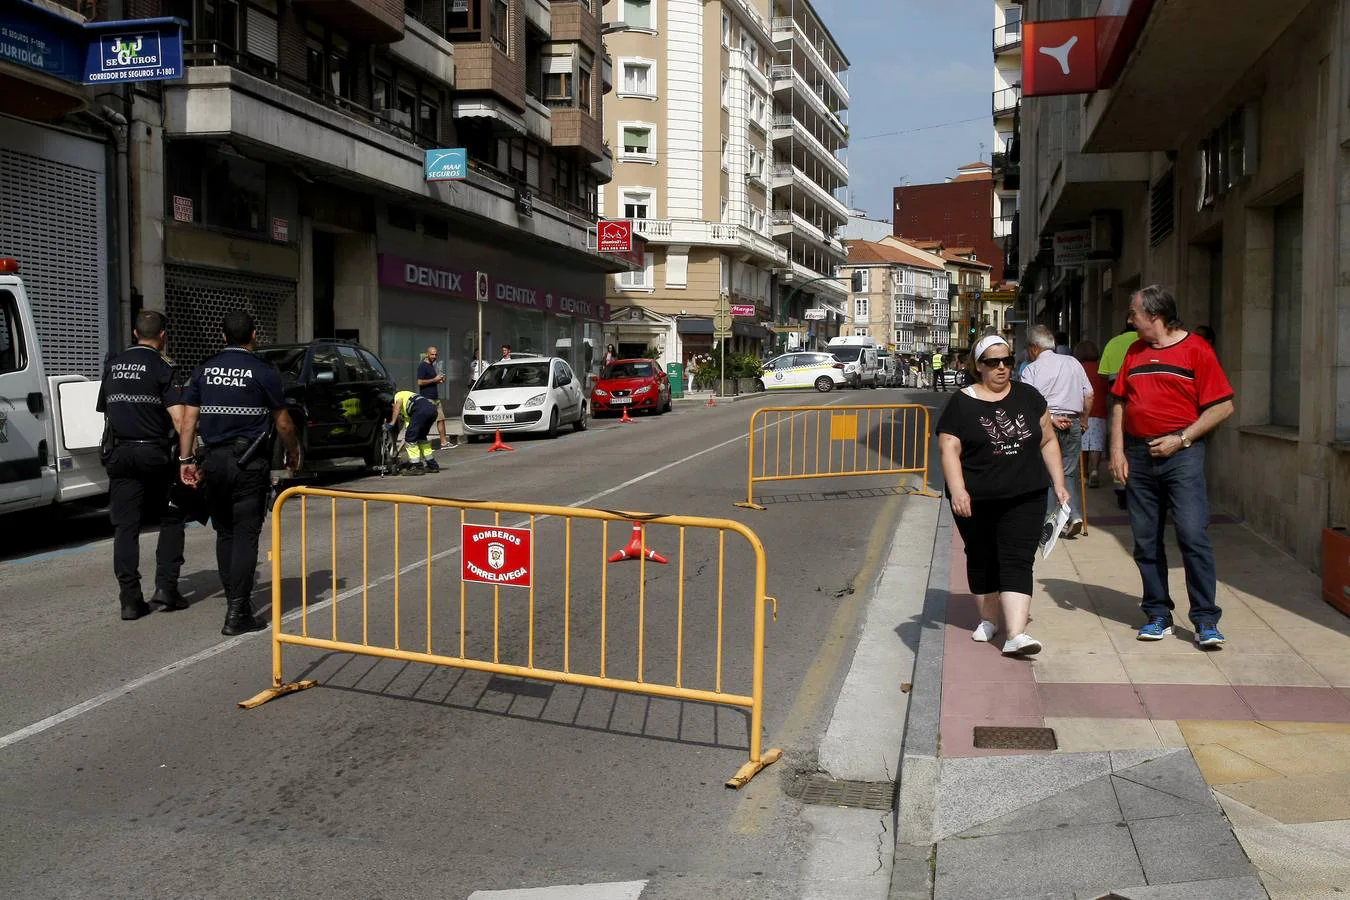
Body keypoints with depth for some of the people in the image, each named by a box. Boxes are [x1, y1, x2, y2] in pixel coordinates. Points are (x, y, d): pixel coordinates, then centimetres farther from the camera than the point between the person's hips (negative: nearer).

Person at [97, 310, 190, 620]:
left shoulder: (113, 365, 10)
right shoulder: (162, 367, -7)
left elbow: (104, 409, 19)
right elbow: (179, 418, -17)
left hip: (119, 454, 4)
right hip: (154, 453, -4)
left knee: (125, 526, 4)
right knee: (171, 518, 11)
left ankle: (130, 599, 1)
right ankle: (166, 587, 3)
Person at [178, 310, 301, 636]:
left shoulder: (204, 371, 7)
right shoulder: (263, 372, -5)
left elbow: (189, 419, 4)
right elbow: (283, 423, -1)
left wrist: (186, 459, 7)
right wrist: (293, 455, 14)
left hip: (213, 460, 4)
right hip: (249, 462, -4)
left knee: (224, 532, 16)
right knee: (245, 534, -3)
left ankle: (233, 599, 23)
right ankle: (237, 612, -8)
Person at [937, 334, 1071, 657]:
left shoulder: (1028, 397, 8)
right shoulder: (962, 403, -1)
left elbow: (1048, 441, 13)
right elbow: (949, 450, -8)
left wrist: (1059, 484, 7)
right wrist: (957, 491, -20)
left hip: (1024, 498, 1)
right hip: (976, 502, -1)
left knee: (1017, 561, -8)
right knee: (982, 560, 14)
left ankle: (1016, 634, -16)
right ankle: (988, 618, 32)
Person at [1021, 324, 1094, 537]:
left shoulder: (1031, 369, -3)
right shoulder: (1073, 363, 9)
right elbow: (1089, 395, 10)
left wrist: (1050, 418, -14)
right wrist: (1083, 419, 20)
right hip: (1073, 424, 4)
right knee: (1068, 471, 14)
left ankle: (1046, 525, 4)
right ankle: (1074, 515, 0)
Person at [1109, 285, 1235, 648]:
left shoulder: (1196, 350, -2)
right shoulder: (1135, 352, 15)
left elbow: (1223, 405, -5)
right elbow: (1120, 403, 16)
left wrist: (1181, 439, -11)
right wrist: (1117, 450, 5)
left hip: (1181, 455, -5)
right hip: (1138, 455, 5)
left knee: (1193, 536, -10)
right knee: (1145, 541, 7)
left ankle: (1206, 620, -2)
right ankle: (1158, 615, 17)